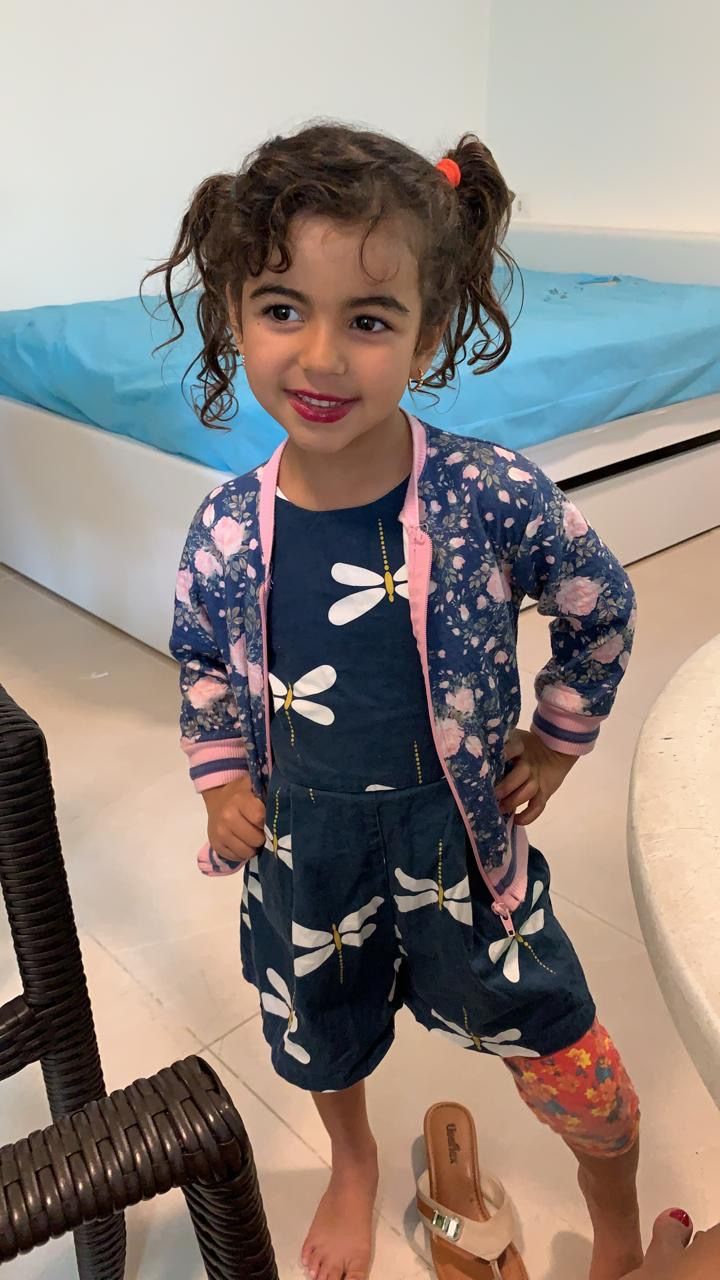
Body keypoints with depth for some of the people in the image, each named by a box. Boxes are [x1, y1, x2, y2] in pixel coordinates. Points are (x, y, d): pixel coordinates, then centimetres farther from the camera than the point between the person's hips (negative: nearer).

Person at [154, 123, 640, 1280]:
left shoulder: (494, 496, -23)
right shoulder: (226, 533, -15)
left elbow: (601, 609, -5)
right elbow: (201, 660, 6)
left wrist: (557, 740, -2)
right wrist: (220, 778, -2)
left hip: (457, 828, -2)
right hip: (301, 844, 3)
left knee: (558, 1050, 16)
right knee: (322, 1034, 28)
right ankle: (355, 1168, 66)